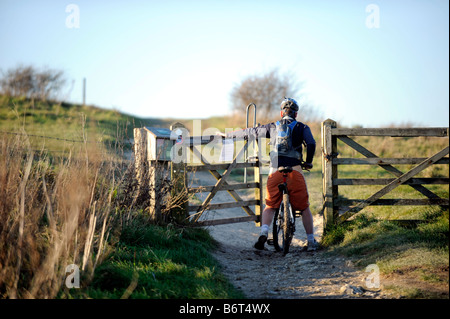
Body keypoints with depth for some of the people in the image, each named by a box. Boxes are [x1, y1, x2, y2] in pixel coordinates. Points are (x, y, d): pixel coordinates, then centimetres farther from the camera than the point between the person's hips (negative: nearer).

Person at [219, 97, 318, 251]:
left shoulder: (272, 127, 14)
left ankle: (263, 233, -11)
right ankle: (311, 241, 11)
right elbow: (311, 144, -8)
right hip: (294, 172, -1)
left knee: (270, 207, 13)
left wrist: (227, 134, 28)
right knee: (304, 207, 11)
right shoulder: (302, 127, 9)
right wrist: (308, 162, 9)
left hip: (275, 171, 1)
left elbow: (249, 132, 17)